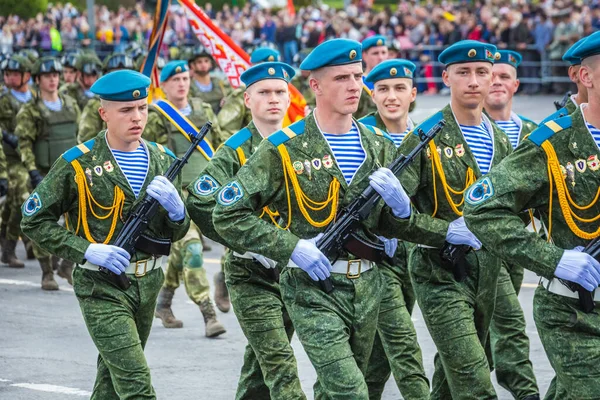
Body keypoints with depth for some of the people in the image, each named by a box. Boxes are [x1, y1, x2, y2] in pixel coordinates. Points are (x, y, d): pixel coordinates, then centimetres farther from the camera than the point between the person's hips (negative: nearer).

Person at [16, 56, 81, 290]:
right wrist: (33, 173, -19)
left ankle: (67, 265, 8)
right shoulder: (29, 112, -4)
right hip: (44, 176, -3)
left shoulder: (71, 106, 10)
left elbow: (80, 137, 17)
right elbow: (25, 145, -9)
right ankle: (47, 274, 10)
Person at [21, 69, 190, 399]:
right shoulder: (77, 164, -9)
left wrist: (176, 210, -12)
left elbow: (175, 234, 12)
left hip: (148, 285, 6)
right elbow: (33, 221, -5)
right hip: (101, 288, -5)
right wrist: (86, 250, -16)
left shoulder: (164, 161, 6)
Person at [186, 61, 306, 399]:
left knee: (260, 370, 15)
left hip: (295, 271, 4)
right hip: (251, 275, -4)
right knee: (280, 365, -13)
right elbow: (200, 203, -15)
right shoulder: (235, 152, -6)